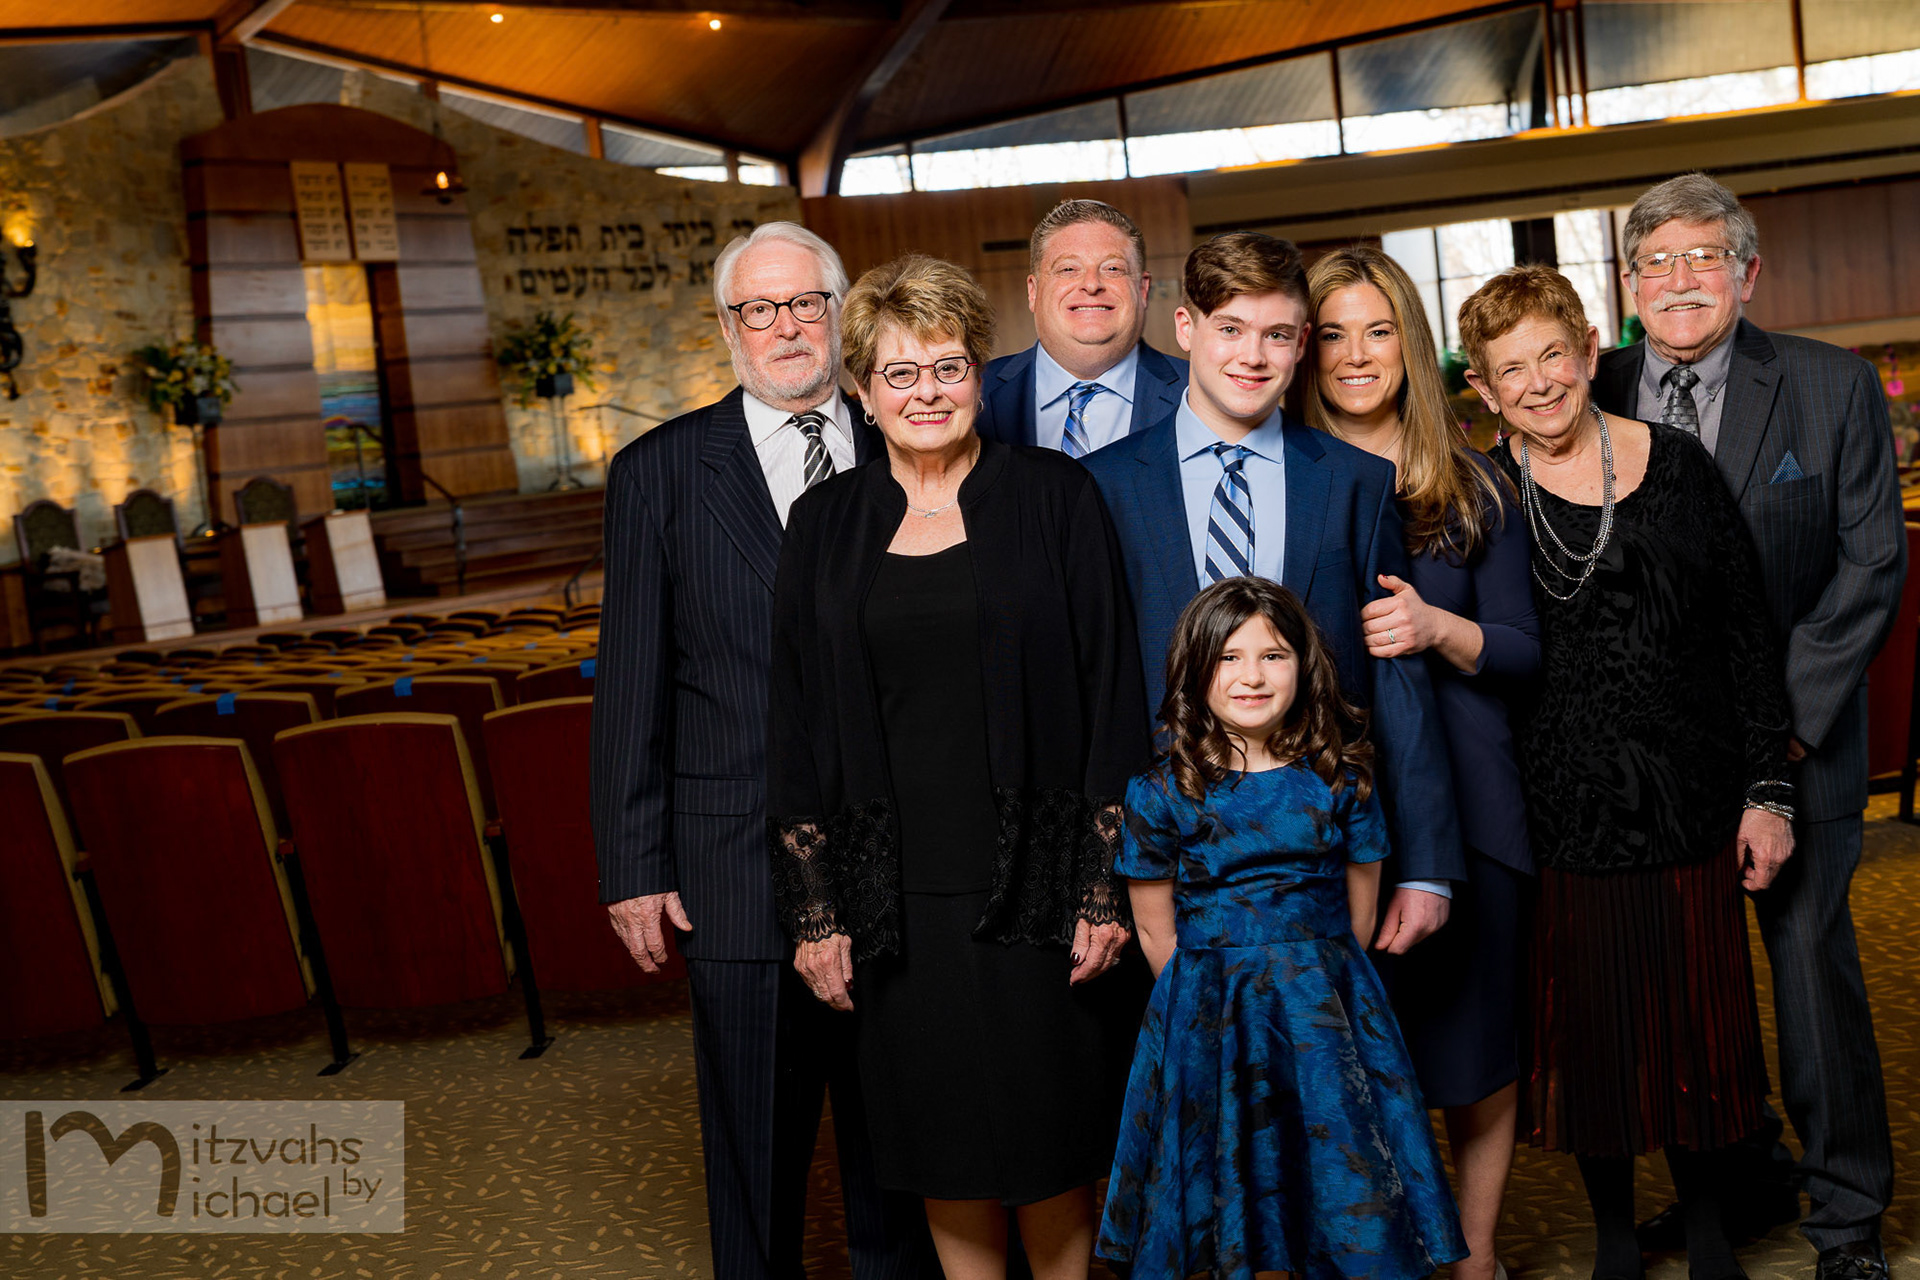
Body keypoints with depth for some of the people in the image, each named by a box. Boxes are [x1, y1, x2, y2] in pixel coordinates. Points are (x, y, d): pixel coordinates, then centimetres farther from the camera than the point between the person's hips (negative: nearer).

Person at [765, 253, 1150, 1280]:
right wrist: (813, 912, 2)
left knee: (1049, 1141, 8)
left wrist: (1104, 889, -7)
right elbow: (798, 725, 6)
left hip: (1034, 885, -2)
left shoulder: (1055, 498, -1)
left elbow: (1110, 700, -3)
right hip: (896, 898, 2)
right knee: (941, 1146, 12)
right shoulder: (827, 523, 5)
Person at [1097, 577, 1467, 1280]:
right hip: (1207, 1024, -1)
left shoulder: (1339, 779, -2)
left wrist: (1314, 990, 2)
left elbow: (1358, 917, 5)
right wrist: (1216, 1005, -1)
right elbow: (1156, 932, -1)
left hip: (1327, 1012, 1)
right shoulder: (1163, 793, -6)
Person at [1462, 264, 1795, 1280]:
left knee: (1698, 1024, 11)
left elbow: (1747, 635, 2)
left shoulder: (1675, 465, 0)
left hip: (1689, 809, 1)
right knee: (1589, 1032, 10)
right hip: (1557, 818, -1)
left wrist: (1767, 790, 0)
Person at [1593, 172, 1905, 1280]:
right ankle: (1742, 1177, 32)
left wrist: (1790, 713, -13)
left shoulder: (1834, 386, -2)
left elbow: (1872, 563, -5)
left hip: (1791, 742, -2)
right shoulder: (1591, 397, 2)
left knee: (1815, 964, 4)